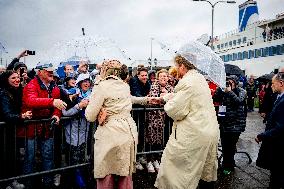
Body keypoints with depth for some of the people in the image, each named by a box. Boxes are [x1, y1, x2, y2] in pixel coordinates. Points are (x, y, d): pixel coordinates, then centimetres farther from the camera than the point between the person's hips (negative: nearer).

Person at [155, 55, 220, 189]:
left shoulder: (187, 82, -19)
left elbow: (175, 111, -20)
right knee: (207, 170, 23)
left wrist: (167, 104, 1)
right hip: (211, 131, 10)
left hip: (194, 134, -9)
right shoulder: (200, 78, 10)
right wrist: (162, 97, 26)